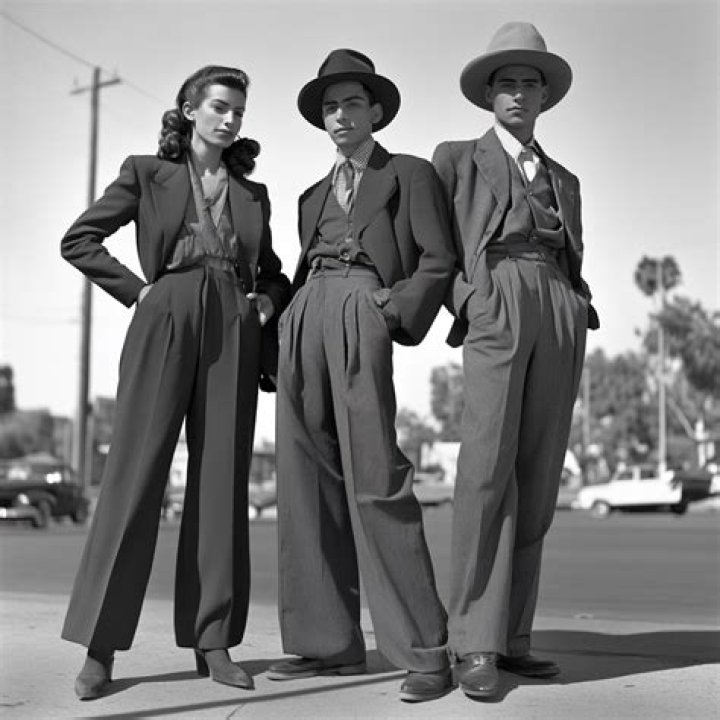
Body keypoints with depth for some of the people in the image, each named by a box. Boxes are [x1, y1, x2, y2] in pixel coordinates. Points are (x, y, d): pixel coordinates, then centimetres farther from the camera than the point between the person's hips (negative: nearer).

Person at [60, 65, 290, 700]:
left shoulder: (252, 193, 20)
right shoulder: (147, 173, 10)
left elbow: (271, 271, 28)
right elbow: (79, 240, 7)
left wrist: (266, 303, 7)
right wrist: (137, 289, -2)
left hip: (233, 334, 4)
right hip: (165, 325, -3)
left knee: (221, 479, 1)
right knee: (136, 473, -7)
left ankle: (213, 641, 6)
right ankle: (101, 644, -3)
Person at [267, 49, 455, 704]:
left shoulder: (410, 174, 12)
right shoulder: (313, 196, 28)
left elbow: (438, 262, 4)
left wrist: (399, 313, -9)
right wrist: (283, 322, 8)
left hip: (363, 317, -6)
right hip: (303, 324, 6)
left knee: (374, 480, -16)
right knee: (308, 482, 0)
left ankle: (425, 650, -12)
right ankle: (329, 642, 6)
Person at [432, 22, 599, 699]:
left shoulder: (564, 180, 28)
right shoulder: (456, 159, 17)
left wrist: (578, 318, 6)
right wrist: (465, 299, -6)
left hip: (561, 319, 5)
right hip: (493, 309, -4)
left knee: (537, 479, -1)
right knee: (487, 467, -16)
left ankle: (511, 635, 3)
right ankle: (475, 644, -16)